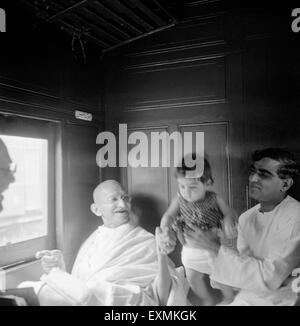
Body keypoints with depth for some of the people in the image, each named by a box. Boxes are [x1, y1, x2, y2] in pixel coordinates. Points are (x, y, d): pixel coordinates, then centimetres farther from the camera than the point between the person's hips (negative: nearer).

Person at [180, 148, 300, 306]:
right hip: (247, 296, 6)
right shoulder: (246, 217, 1)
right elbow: (244, 259, 8)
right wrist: (220, 275, -13)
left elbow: (269, 278, -27)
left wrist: (216, 247, -26)